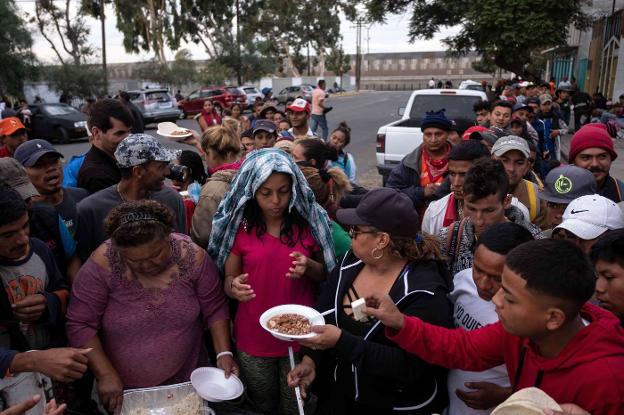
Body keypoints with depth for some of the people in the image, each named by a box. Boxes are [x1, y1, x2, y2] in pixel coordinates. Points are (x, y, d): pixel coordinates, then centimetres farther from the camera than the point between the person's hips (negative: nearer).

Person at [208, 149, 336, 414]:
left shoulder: (308, 221, -8)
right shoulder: (239, 226, -8)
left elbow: (327, 274, 2)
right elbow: (228, 279, 0)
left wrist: (309, 267, -20)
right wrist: (234, 287, -24)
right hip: (253, 338, 0)